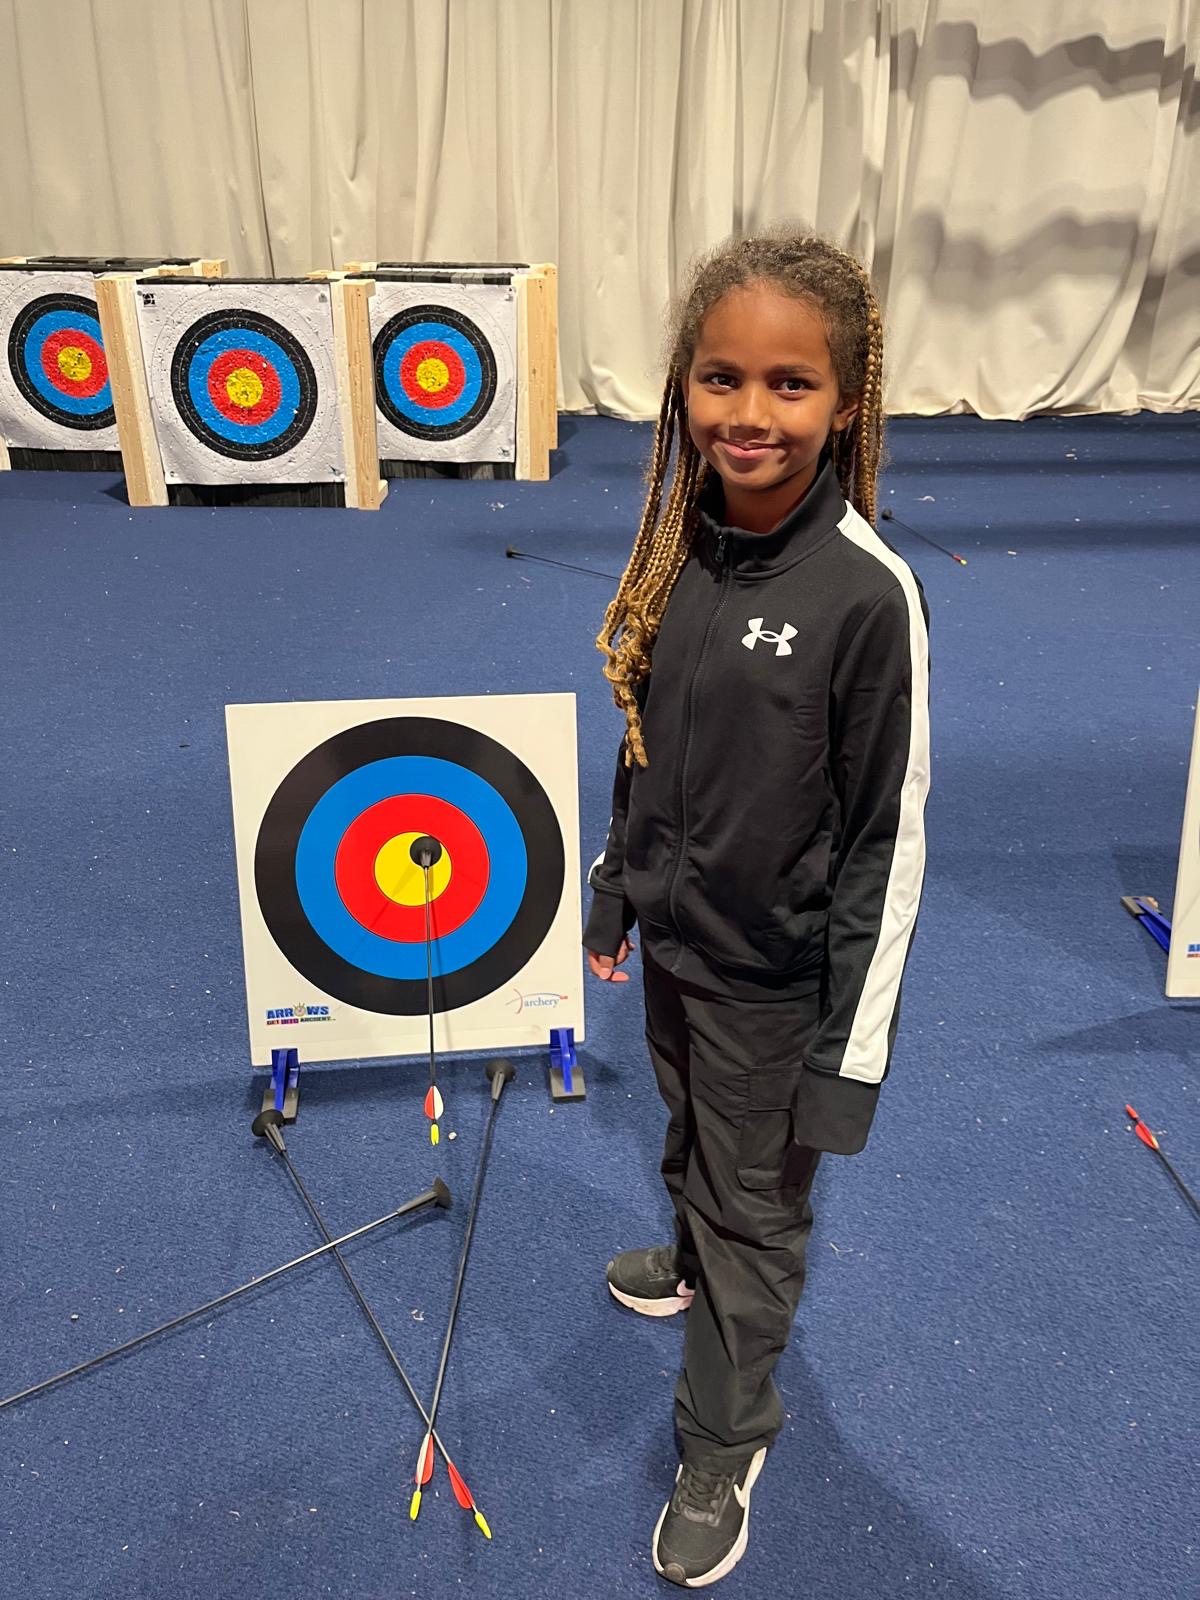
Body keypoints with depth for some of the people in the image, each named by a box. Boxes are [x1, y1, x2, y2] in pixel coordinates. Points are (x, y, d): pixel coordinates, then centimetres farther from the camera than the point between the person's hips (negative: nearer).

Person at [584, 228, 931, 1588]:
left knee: (756, 1209, 15)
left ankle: (722, 1448, 38)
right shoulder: (679, 549, -6)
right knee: (691, 1145, 30)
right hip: (674, 942, 5)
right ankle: (694, 1263, 61)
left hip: (775, 977, -5)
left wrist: (855, 1050, -15)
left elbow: (890, 837, -19)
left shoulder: (866, 593, -24)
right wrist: (614, 895, 15)